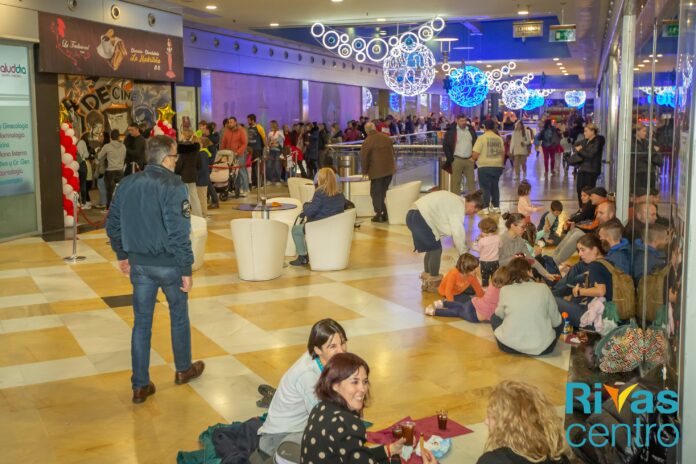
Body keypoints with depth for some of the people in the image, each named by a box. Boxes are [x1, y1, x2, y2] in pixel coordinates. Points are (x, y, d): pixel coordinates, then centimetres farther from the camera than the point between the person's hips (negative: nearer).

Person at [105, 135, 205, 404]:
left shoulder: (127, 184, 2)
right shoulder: (173, 186, -17)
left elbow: (113, 225, 9)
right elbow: (179, 233, -21)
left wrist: (122, 255, 20)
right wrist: (186, 270, -15)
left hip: (139, 263, 5)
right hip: (168, 264, -4)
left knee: (142, 323, 10)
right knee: (179, 316, 17)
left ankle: (140, 386, 14)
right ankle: (183, 369, 35)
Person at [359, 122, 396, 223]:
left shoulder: (367, 142, -13)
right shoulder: (387, 138, 7)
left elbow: (363, 158, -10)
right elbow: (393, 153, 17)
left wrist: (364, 171, 4)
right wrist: (394, 165, 26)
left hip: (377, 171, -6)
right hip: (389, 170, 6)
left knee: (376, 193, 3)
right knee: (384, 192, 16)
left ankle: (379, 215, 2)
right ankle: (386, 214, 19)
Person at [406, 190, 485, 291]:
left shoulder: (457, 201, 18)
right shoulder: (459, 207, -11)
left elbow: (457, 230, 23)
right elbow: (458, 234, -11)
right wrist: (465, 254, -2)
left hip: (414, 216, 10)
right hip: (420, 217, -10)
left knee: (432, 249, 18)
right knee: (436, 249, 0)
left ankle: (426, 280, 27)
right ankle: (434, 283, 10)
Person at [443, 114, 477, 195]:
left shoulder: (471, 130, 10)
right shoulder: (451, 131, -3)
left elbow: (475, 143, 16)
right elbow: (445, 145, -2)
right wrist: (450, 158, -10)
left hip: (469, 160, 4)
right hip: (457, 160, -4)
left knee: (471, 181, 6)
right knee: (456, 182, -1)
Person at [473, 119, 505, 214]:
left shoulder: (481, 138, -10)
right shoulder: (499, 138, 6)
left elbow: (475, 154, -13)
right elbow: (503, 152, 13)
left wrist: (473, 159, 8)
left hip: (485, 166, -5)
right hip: (497, 166, 5)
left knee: (485, 188, 0)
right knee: (495, 187, 15)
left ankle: (485, 208, -2)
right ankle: (496, 207, 18)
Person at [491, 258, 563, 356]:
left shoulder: (505, 290, -4)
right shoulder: (543, 288, -5)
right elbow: (556, 321, 5)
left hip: (509, 346, 0)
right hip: (542, 347, 1)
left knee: (494, 317, 27)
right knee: (559, 321, 29)